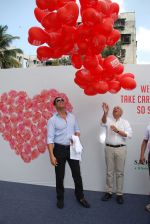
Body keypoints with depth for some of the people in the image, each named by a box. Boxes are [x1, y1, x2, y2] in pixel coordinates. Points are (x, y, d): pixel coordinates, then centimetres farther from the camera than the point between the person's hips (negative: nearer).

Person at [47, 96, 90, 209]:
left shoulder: (72, 116, 6)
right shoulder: (52, 120, -7)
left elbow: (77, 130, 16)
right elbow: (50, 139, -11)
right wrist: (52, 155, -17)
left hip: (72, 148, 3)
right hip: (59, 149, -3)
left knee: (77, 173, 9)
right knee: (60, 176, 9)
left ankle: (80, 197, 28)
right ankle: (60, 198, 28)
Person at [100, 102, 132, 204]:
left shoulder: (125, 122, 7)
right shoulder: (108, 120, 6)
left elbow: (129, 135, -5)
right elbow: (103, 122, -18)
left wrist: (117, 131, -17)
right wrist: (105, 112, -37)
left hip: (121, 149, 0)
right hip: (109, 148, 1)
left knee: (120, 172, 5)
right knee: (109, 171, 8)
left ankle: (119, 194, 14)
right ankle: (109, 192, 19)